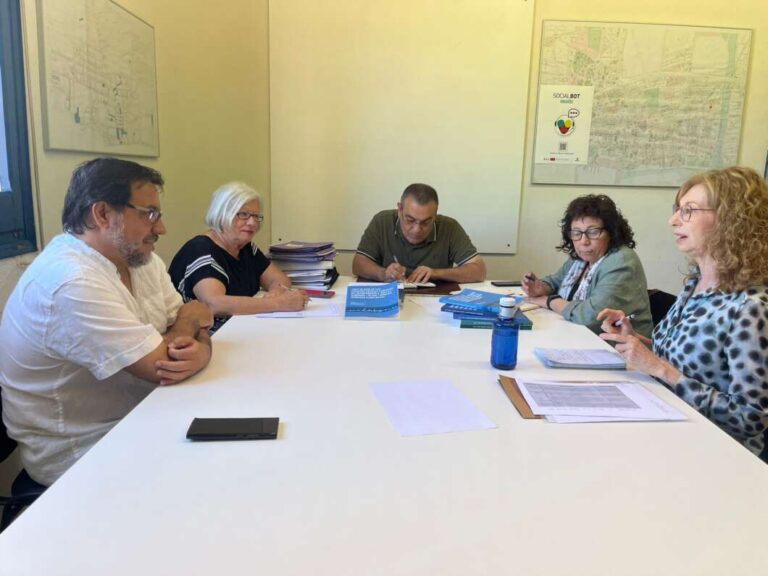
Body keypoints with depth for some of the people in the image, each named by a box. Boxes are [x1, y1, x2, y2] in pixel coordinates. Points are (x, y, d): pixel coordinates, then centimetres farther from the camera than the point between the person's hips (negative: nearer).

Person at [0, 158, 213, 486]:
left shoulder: (140, 258, 2)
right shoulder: (72, 282, -27)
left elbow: (199, 327, 0)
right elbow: (161, 365, -27)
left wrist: (197, 352, -24)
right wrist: (188, 320, -7)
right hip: (79, 453, -8)